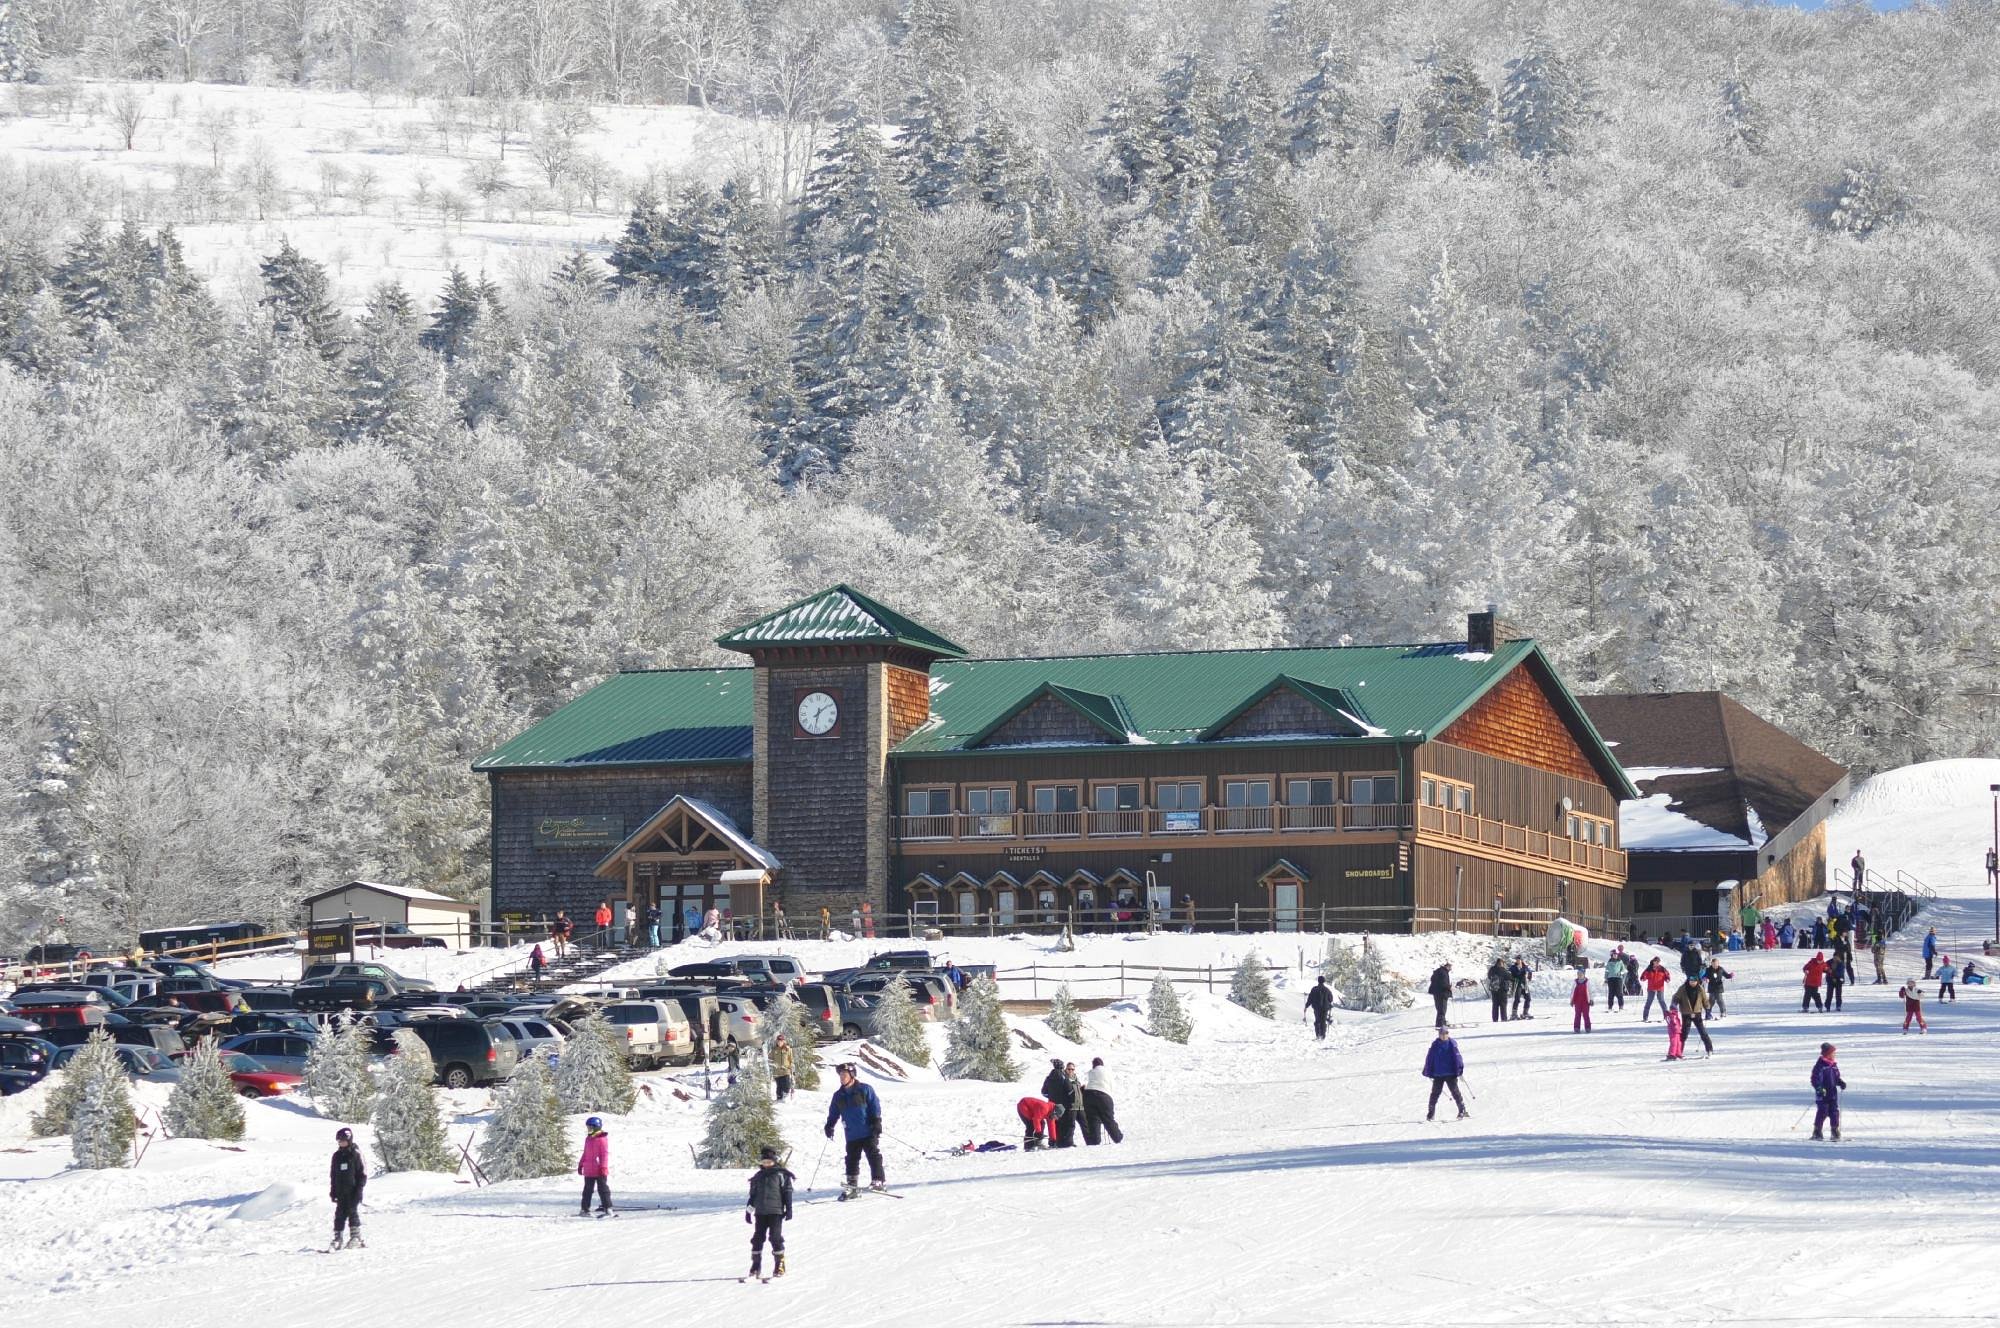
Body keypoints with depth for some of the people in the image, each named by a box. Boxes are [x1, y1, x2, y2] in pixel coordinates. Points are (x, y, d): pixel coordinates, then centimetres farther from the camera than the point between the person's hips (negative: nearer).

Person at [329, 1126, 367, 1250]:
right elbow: (332, 1174, 17)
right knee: (339, 1214, 3)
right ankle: (337, 1238, 5)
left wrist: (359, 1189, -11)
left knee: (353, 1212, -8)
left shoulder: (356, 1154, -4)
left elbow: (362, 1173, -5)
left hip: (353, 1190, -5)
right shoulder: (337, 1156, 12)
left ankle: (355, 1237, -5)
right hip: (341, 1192, 5)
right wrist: (332, 1191, 10)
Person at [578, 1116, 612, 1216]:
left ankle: (608, 1209, -2)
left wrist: (603, 1167, -18)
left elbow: (605, 1154, -14)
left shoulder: (602, 1139, -11)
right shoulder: (588, 1139, 12)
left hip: (599, 1171, -7)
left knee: (603, 1189, -4)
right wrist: (581, 1165, 18)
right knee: (587, 1190, 12)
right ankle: (584, 1209, 19)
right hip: (589, 1171, 7)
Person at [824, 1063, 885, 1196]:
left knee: (874, 1156, -5)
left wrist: (876, 1121, -11)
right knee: (852, 1160, 6)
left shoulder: (865, 1090, -5)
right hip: (851, 1135, 5)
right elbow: (833, 1113, 19)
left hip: (868, 1132, -5)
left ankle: (879, 1181, -2)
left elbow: (875, 1105, -5)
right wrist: (829, 1125, 9)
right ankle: (852, 1186, 10)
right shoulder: (839, 1095, 10)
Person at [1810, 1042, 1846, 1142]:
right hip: (1822, 1094, -6)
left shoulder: (1834, 1065, 12)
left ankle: (1835, 1131, 9)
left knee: (1834, 1112, 3)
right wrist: (1819, 1088, -23)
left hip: (1833, 1094, 6)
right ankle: (1817, 1132, 4)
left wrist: (1841, 1082, 2)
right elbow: (1815, 1079, -11)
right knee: (1823, 1112, -6)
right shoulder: (1819, 1065, -9)